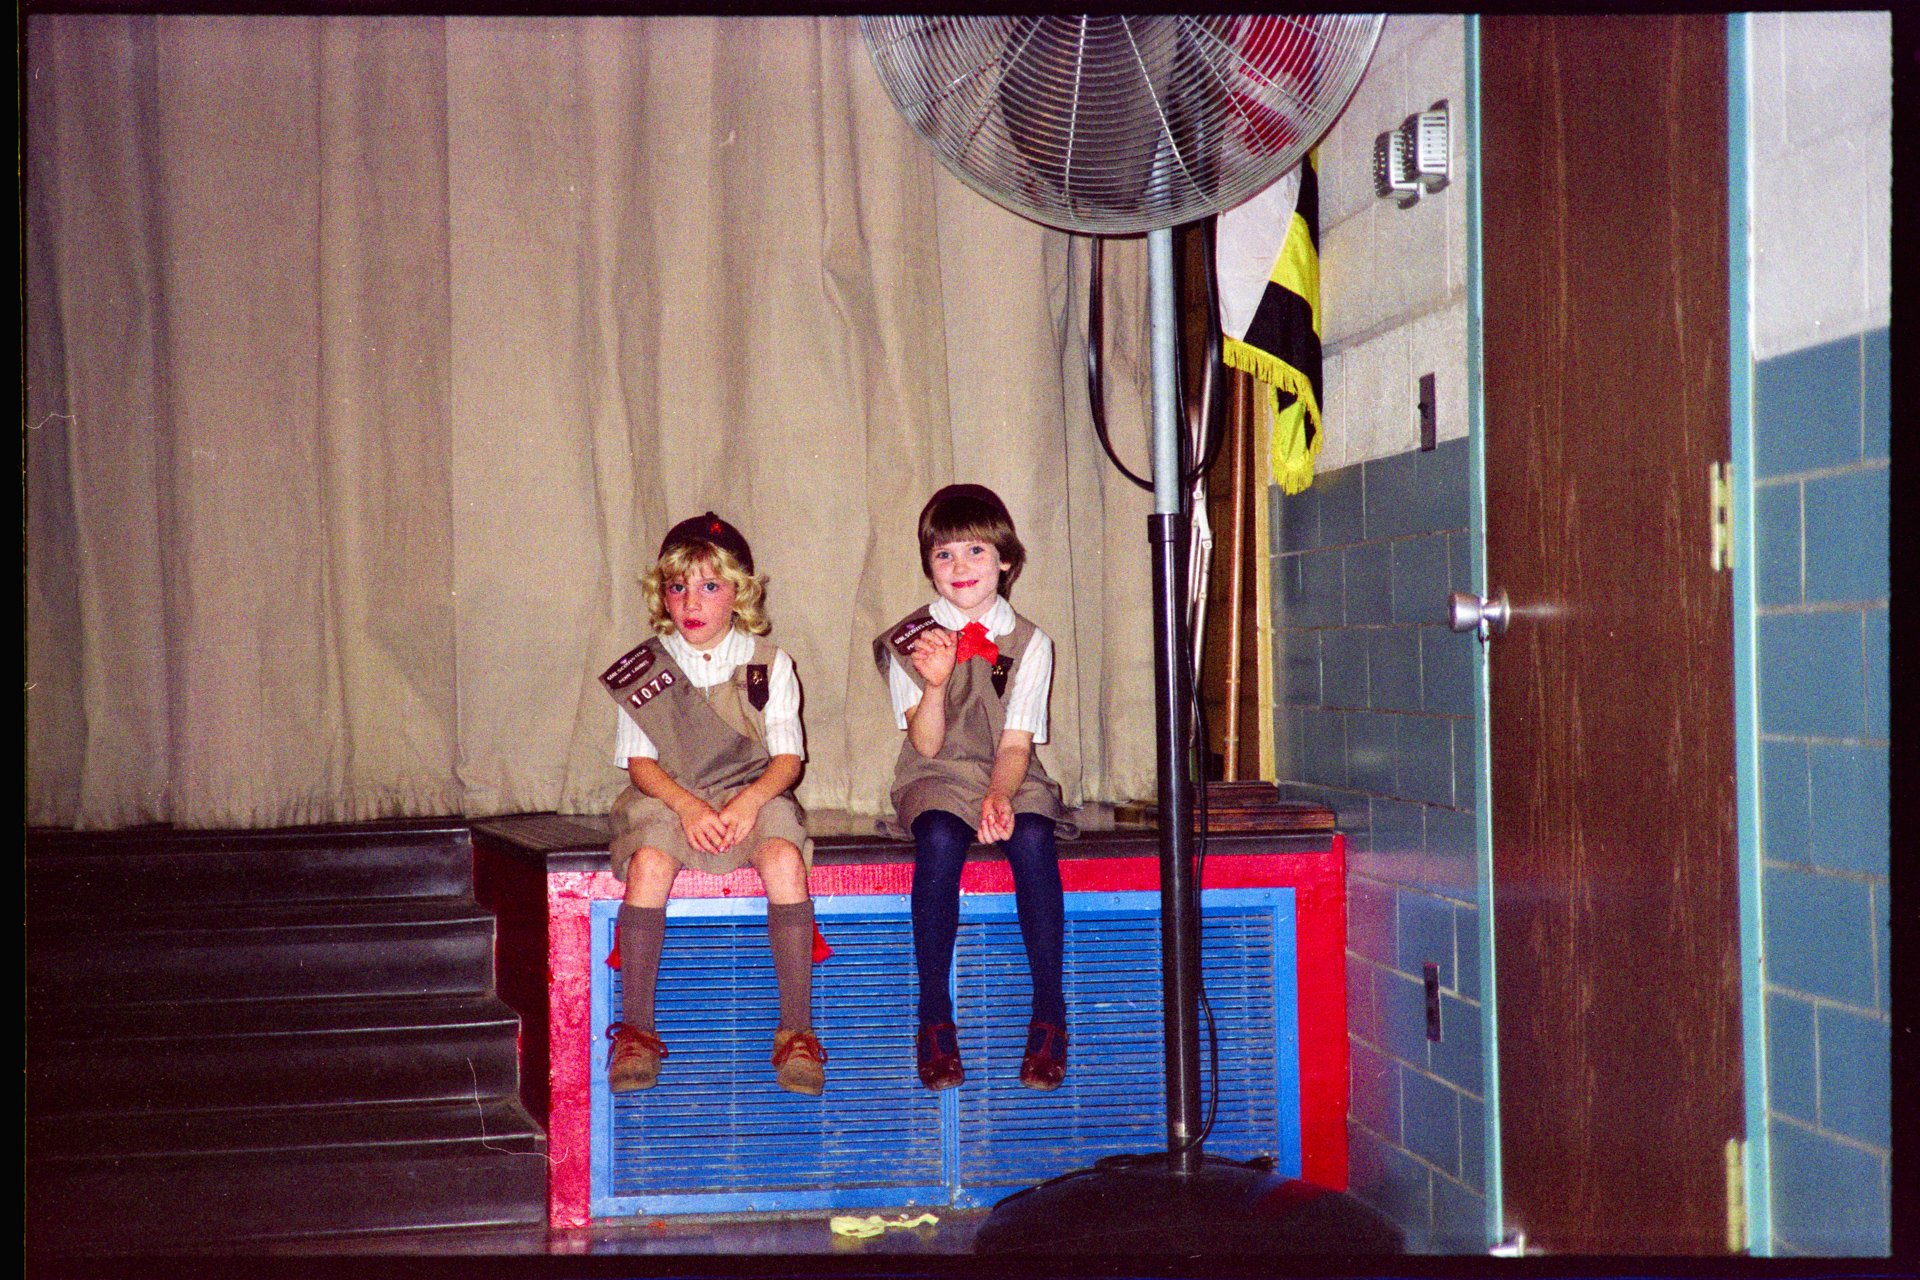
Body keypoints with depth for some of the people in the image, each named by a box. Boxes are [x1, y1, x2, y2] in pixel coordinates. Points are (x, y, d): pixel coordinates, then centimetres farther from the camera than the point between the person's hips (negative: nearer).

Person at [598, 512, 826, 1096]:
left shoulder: (769, 663, 7)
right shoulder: (645, 668, 7)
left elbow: (787, 757, 1)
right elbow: (639, 761, 1)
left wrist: (752, 799, -20)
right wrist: (688, 807, -18)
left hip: (752, 794, 0)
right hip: (669, 797, 0)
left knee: (784, 860, -32)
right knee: (649, 864, -32)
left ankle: (797, 1031, -26)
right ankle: (635, 1030, -23)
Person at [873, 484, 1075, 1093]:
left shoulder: (1029, 642, 5)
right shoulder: (910, 641, 3)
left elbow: (1015, 744, -2)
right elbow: (926, 745, -5)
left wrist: (999, 797, -22)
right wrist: (934, 685, -24)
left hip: (1009, 777, 1)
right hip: (937, 779, 0)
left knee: (1031, 839, -32)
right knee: (939, 839, -34)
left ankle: (1049, 1013, -21)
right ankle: (935, 1014, -24)